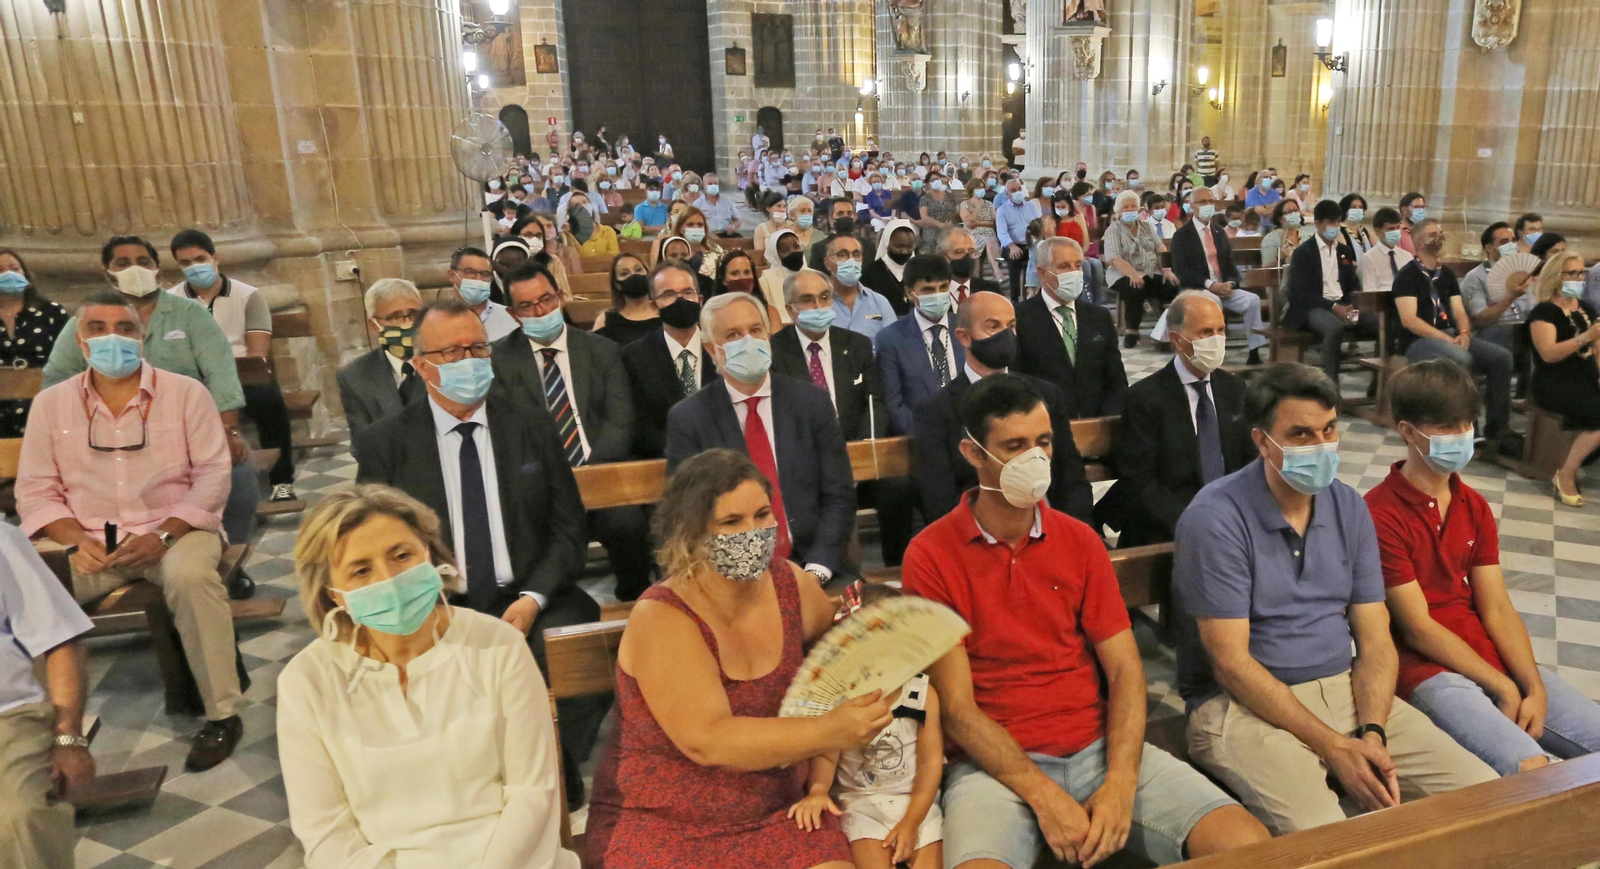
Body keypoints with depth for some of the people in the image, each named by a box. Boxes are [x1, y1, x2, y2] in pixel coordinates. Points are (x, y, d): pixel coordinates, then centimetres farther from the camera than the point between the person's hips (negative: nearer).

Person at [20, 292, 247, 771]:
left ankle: (222, 714, -22)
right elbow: (35, 490, 6)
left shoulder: (186, 392, -1)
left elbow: (213, 475, -6)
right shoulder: (51, 403, 7)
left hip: (175, 530, -3)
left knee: (190, 575, -35)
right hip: (91, 541, 3)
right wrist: (77, 540, -13)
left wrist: (163, 535, -18)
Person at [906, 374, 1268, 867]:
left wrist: (1120, 783, -12)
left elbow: (1124, 669, 4)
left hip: (1100, 747, 4)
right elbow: (956, 706, -9)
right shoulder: (930, 556, -7)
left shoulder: (1080, 541, 8)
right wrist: (1045, 797, -17)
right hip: (999, 764, -4)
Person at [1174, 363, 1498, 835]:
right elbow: (1231, 663, -16)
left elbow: (1375, 641, 6)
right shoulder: (1215, 519, -14)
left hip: (1345, 690, 7)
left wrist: (1371, 733, -11)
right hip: (1244, 704, -6)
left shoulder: (1350, 508, 7)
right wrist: (1334, 748, -17)